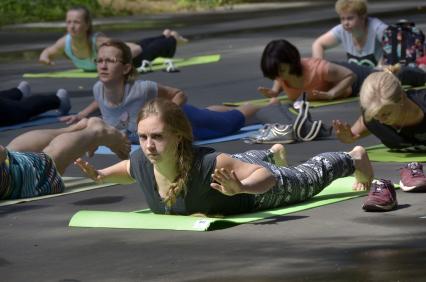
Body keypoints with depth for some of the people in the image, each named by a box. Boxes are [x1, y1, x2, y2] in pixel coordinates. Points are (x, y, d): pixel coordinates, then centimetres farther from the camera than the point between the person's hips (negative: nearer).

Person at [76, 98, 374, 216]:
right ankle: (274, 152, 78)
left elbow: (265, 176, -47)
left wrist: (240, 188, -65)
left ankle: (355, 157, 58)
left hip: (253, 185, -5)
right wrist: (100, 175, -19)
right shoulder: (141, 163, -32)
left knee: (312, 175, 27)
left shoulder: (207, 164, -49)